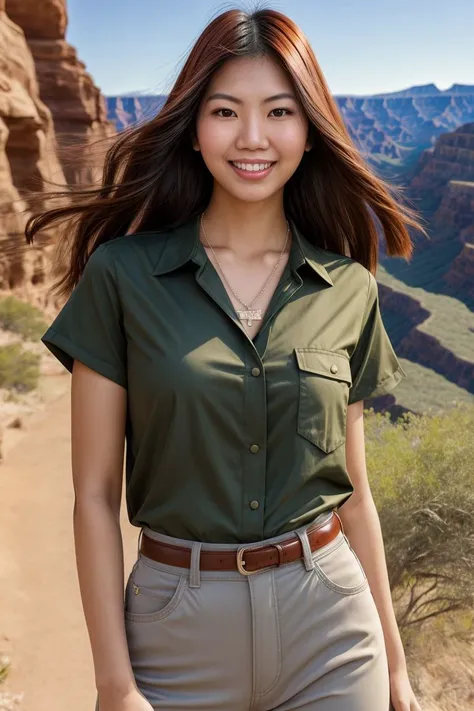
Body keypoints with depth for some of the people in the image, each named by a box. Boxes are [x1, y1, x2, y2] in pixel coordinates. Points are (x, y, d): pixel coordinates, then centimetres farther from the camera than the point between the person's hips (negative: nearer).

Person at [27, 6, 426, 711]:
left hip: (330, 627, 2)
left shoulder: (349, 290, -2)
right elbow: (95, 493, -7)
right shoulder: (122, 274, -9)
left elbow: (352, 486, 5)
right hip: (177, 629, -1)